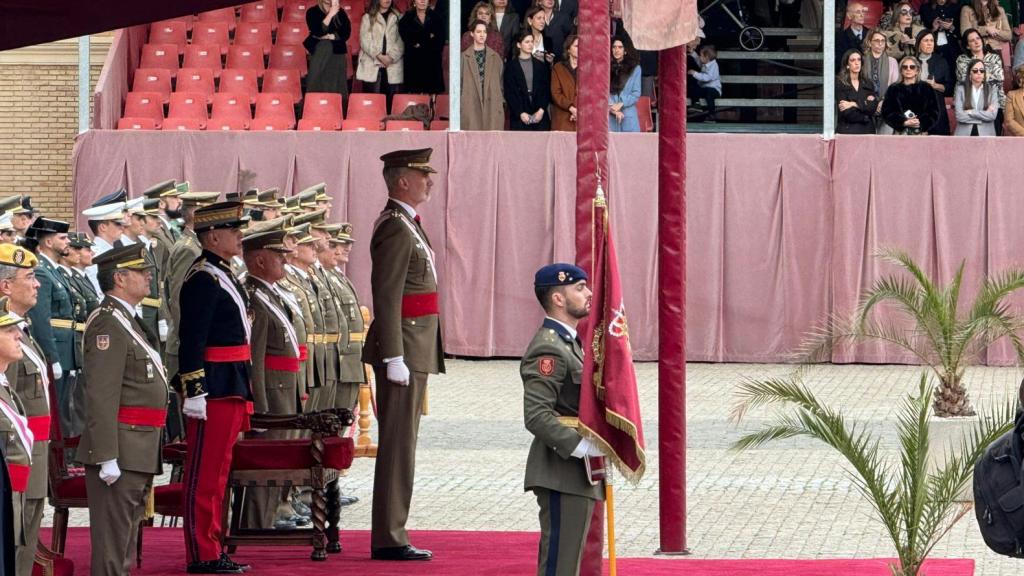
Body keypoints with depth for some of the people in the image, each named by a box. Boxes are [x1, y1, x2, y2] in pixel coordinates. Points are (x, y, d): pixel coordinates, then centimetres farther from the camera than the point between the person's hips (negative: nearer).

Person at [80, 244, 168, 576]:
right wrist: (107, 458, -25)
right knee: (112, 544, -8)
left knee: (126, 542, 14)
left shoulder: (126, 321, 18)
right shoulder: (108, 324, -15)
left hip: (138, 454, 10)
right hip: (121, 454, -10)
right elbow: (101, 397, -21)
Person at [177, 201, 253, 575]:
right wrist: (195, 391, -23)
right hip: (214, 389, -10)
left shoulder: (222, 277, 18)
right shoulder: (203, 279, -14)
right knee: (204, 474, -6)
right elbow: (192, 340, -20)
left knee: (217, 474, 13)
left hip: (231, 389, 10)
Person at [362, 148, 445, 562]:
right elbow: (387, 298, -20)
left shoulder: (406, 225, 18)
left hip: (414, 350, 11)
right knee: (398, 445, -8)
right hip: (404, 349, -11)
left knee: (400, 444, 12)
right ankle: (388, 539, -6)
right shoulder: (395, 228, -15)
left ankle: (391, 534, 17)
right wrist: (394, 358, -23)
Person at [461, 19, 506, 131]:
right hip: (471, 105, -2)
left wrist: (501, 103, 5)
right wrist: (459, 104, -1)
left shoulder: (495, 57, 12)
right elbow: (459, 83, 5)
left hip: (492, 104, 2)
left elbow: (500, 81, 13)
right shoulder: (464, 57, 5)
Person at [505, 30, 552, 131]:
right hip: (519, 118, -2)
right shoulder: (511, 66, 4)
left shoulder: (541, 65, 13)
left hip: (540, 116, 2)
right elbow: (509, 93, -1)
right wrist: (520, 113, -12)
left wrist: (541, 110, -7)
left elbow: (546, 90, 8)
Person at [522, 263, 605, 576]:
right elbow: (537, 417, -24)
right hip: (562, 475, -10)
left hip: (579, 472, 10)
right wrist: (581, 447, -25)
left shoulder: (570, 342, 17)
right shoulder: (548, 350, -16)